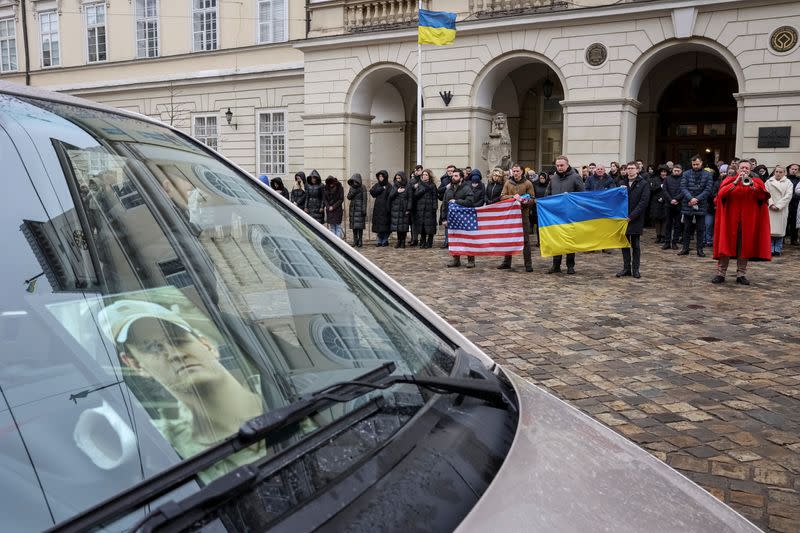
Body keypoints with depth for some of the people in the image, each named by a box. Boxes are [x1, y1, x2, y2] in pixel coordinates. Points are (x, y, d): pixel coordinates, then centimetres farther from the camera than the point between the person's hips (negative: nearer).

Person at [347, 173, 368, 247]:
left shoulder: (362, 187, -6)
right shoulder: (352, 187, 10)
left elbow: (364, 199, -9)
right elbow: (348, 197, 4)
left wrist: (364, 210, -15)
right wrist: (353, 191, -12)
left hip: (359, 208, -5)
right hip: (352, 208, 5)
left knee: (359, 225, -6)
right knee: (353, 225, 5)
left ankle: (360, 241, 0)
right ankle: (355, 240, 12)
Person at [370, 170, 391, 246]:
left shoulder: (388, 186, -2)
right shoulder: (377, 185, 13)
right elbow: (372, 192, -2)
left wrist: (388, 207, -20)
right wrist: (381, 189, -8)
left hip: (385, 208, -4)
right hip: (377, 208, 5)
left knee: (385, 224, -3)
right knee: (378, 225, 5)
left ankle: (385, 240, 7)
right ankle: (380, 241, 11)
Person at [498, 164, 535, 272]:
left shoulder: (528, 183, 2)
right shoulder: (508, 183, 9)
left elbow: (532, 199, 0)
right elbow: (502, 197, 3)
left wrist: (525, 201, -21)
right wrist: (513, 196, -13)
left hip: (523, 214, -3)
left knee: (525, 239, -1)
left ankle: (528, 264, 3)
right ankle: (506, 262, 18)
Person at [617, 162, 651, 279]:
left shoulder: (643, 184, -1)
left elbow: (644, 202, -8)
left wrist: (631, 216, -15)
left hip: (636, 220, -3)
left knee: (635, 245, 3)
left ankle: (635, 269, 9)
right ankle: (626, 268, 13)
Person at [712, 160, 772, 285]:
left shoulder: (756, 182, 9)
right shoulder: (730, 180, 6)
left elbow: (763, 196, -6)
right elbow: (721, 193, -11)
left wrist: (752, 186, -19)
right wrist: (736, 182, -19)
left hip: (748, 221, 1)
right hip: (730, 220, -1)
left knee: (744, 247, 3)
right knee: (726, 245, -3)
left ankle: (741, 274, 11)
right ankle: (720, 274, 1)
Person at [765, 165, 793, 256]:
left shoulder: (788, 183, 10)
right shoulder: (768, 182, 12)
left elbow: (788, 195, -1)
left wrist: (778, 206, -10)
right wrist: (771, 204, -11)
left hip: (782, 210, 0)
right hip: (770, 209, 0)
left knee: (780, 230, -2)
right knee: (770, 230, -5)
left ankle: (778, 250, 3)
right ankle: (770, 250, -2)